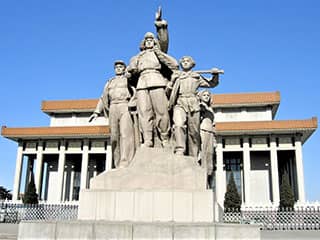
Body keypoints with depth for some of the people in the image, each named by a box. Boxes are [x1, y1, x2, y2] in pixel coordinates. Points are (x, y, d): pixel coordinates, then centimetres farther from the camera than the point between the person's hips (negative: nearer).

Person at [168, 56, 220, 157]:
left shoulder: (197, 76, 25)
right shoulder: (176, 75, 25)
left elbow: (211, 84, 24)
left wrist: (215, 75, 8)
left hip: (193, 105, 1)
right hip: (179, 104, -1)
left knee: (194, 132, -3)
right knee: (179, 125, -27)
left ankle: (193, 158, 0)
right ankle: (180, 150, -34)